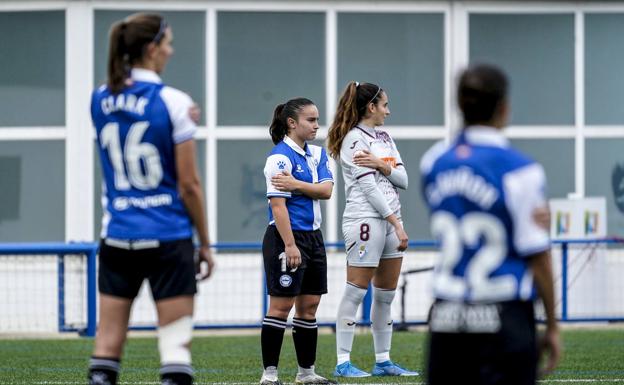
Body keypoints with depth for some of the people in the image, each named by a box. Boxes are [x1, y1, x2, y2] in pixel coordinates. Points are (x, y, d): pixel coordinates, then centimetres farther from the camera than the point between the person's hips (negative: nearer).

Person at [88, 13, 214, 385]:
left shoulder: (100, 100, 5)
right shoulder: (173, 102, -9)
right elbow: (189, 184, -8)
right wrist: (205, 243, 3)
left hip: (117, 237, 4)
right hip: (168, 238, -4)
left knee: (108, 343, 5)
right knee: (176, 342, 0)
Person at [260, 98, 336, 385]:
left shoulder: (317, 154, 11)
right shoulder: (280, 157, -13)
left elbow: (326, 189, -3)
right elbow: (278, 204, -18)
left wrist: (295, 184, -19)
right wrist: (289, 245, -21)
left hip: (313, 237, 8)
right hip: (286, 236, -8)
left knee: (309, 306, 10)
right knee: (281, 306, -6)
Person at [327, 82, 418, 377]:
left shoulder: (384, 138, 17)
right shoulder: (354, 139, -8)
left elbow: (402, 180, 10)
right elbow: (369, 186, -14)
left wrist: (381, 164, -10)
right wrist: (397, 224, -15)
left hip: (391, 220, 9)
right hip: (365, 220, -9)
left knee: (386, 294, 10)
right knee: (356, 292, -8)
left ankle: (383, 361, 16)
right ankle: (343, 362, -7)